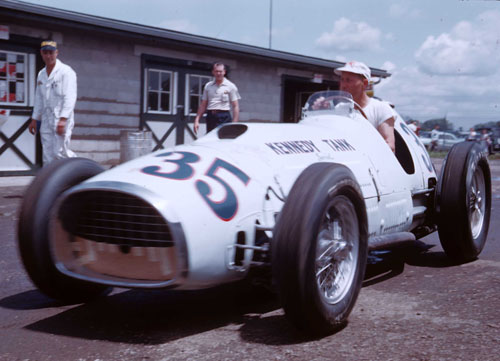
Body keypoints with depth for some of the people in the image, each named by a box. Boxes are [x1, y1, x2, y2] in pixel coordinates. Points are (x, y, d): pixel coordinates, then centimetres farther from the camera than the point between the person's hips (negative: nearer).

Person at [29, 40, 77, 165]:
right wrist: (34, 119, 18)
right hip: (46, 120, 7)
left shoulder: (66, 71, -6)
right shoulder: (41, 74, 16)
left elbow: (70, 97, -15)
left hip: (62, 118, -7)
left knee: (60, 152, -14)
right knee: (48, 156, 4)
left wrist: (63, 119, -23)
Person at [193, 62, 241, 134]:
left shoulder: (230, 86, 2)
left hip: (224, 118, -4)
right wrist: (197, 120, 6)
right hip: (210, 117, 4)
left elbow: (235, 106, -1)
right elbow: (203, 105, 15)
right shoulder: (208, 86, 13)